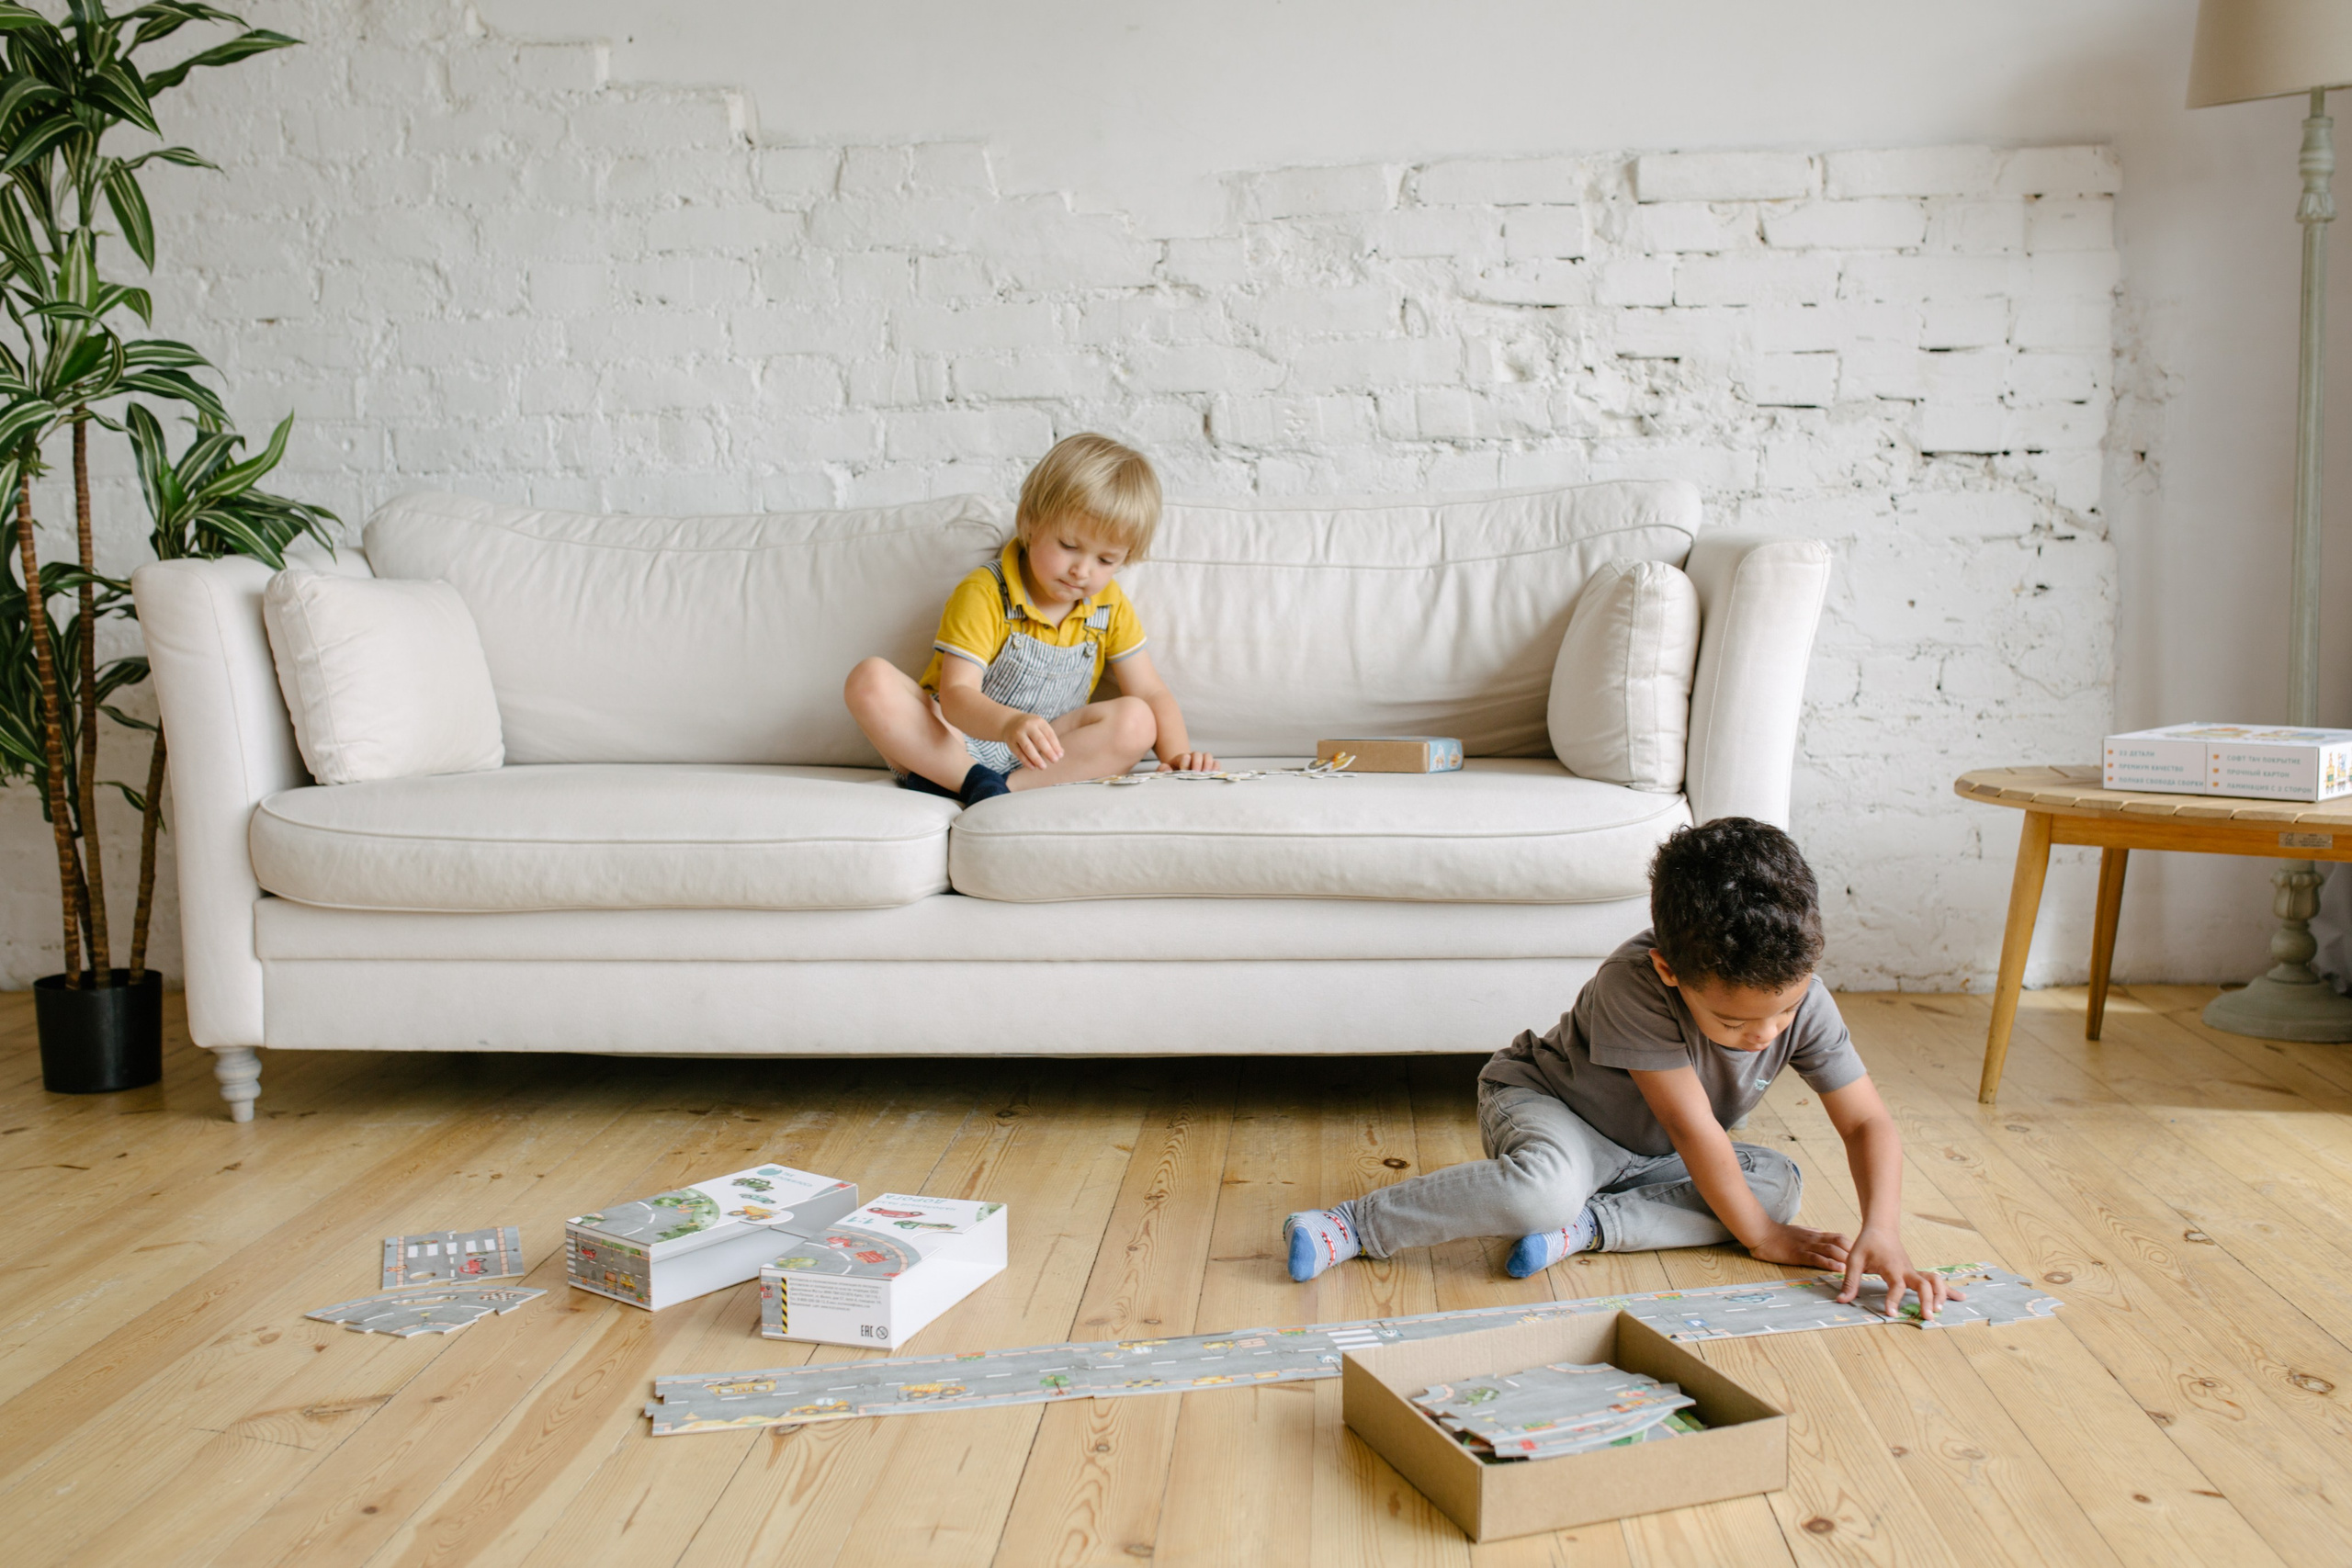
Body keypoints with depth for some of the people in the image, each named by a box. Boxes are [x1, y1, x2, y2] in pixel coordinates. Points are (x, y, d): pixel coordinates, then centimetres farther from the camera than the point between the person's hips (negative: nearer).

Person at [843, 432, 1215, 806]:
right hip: (956, 739, -3)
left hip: (1036, 757, 4)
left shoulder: (1110, 607, 4)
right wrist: (1009, 723, -45)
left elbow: (1152, 693, 4)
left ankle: (1006, 788, -32)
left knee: (1137, 721, -23)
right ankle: (975, 781, -31)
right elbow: (956, 695, -23)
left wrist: (1176, 753, -17)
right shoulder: (984, 594, -13)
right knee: (870, 680, -29)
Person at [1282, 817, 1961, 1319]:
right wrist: (1760, 1235, -22)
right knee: (1549, 1185, -39)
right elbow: (1694, 1127, -31)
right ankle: (1357, 1225, -25)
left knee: (1782, 1181, -15)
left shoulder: (1801, 999, -21)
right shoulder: (1633, 984, -36)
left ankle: (1584, 1227, -22)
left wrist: (1882, 1231, -30)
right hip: (1540, 1100, -6)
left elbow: (1868, 1122, -14)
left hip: (1647, 1158, 6)